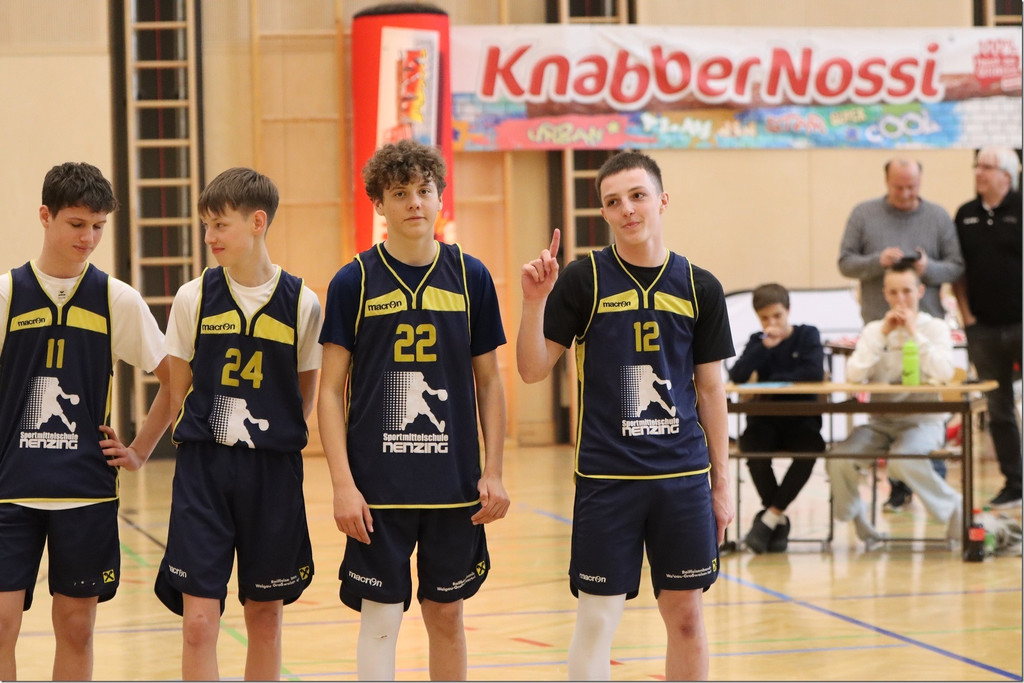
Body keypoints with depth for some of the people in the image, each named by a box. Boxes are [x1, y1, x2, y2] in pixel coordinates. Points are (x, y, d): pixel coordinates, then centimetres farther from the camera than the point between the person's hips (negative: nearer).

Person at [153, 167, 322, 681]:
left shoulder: (301, 303, -3)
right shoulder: (194, 298, -1)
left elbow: (307, 393, 9)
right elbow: (179, 388, 8)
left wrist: (278, 441, 5)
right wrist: (201, 445, 6)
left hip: (273, 471, 0)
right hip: (203, 469, 0)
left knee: (265, 615, 10)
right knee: (198, 622, -8)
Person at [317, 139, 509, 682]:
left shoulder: (470, 277, 4)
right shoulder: (355, 282, -2)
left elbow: (488, 382, 9)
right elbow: (331, 389, -1)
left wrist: (493, 471, 2)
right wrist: (342, 484, -9)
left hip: (455, 485, 2)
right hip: (378, 486, -2)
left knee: (446, 614, 10)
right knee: (381, 617, 1)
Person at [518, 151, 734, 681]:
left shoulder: (699, 288, 4)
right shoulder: (583, 280, -2)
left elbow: (711, 388, 9)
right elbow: (533, 370, -3)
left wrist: (722, 482, 8)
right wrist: (534, 301, -19)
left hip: (683, 477, 2)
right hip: (606, 477, -2)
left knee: (686, 615, 7)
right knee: (597, 618, 0)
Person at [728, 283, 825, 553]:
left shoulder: (807, 335, 1)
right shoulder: (758, 341, 9)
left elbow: (814, 372, -16)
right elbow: (737, 376, -8)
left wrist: (773, 380, -10)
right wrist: (765, 347, -15)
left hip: (801, 420, -2)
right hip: (766, 421, 2)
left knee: (811, 449, -36)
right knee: (751, 446, -32)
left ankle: (770, 516, -23)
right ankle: (779, 520, -16)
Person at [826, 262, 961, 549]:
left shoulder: (935, 328, 3)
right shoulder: (874, 330, 11)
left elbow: (944, 374, -15)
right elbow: (854, 375, -4)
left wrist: (914, 333, -13)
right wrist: (882, 335, -8)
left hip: (922, 420, -3)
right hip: (880, 421, 3)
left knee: (902, 460, -35)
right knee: (839, 459, -24)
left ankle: (955, 509, -12)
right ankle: (859, 527, -2)